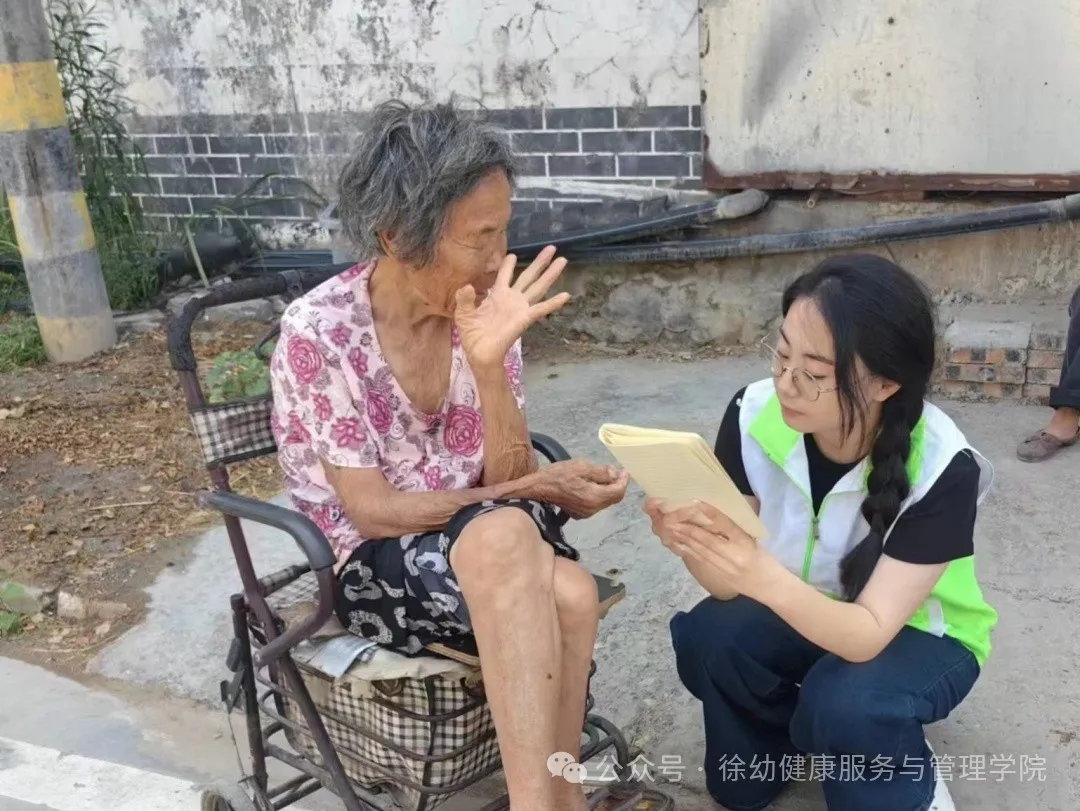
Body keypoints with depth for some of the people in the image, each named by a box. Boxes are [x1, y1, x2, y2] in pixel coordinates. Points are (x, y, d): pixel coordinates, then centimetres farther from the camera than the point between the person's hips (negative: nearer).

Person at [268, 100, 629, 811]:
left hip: (487, 546, 4)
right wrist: (536, 492, -15)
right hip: (373, 564, -4)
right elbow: (373, 513, -15)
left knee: (568, 593, -31)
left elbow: (506, 477, -8)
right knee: (504, 535, -36)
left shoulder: (481, 313, -4)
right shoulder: (319, 332, -17)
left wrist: (489, 365, -25)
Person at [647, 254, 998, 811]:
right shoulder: (755, 415, -22)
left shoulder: (943, 469, -30)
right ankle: (791, 740, 5)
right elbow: (730, 585, -20)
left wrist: (765, 578, -52)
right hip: (805, 614, 3)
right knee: (706, 638, -27)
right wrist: (694, 545, -43)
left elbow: (869, 634, -33)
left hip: (919, 635, -3)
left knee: (845, 703, -34)